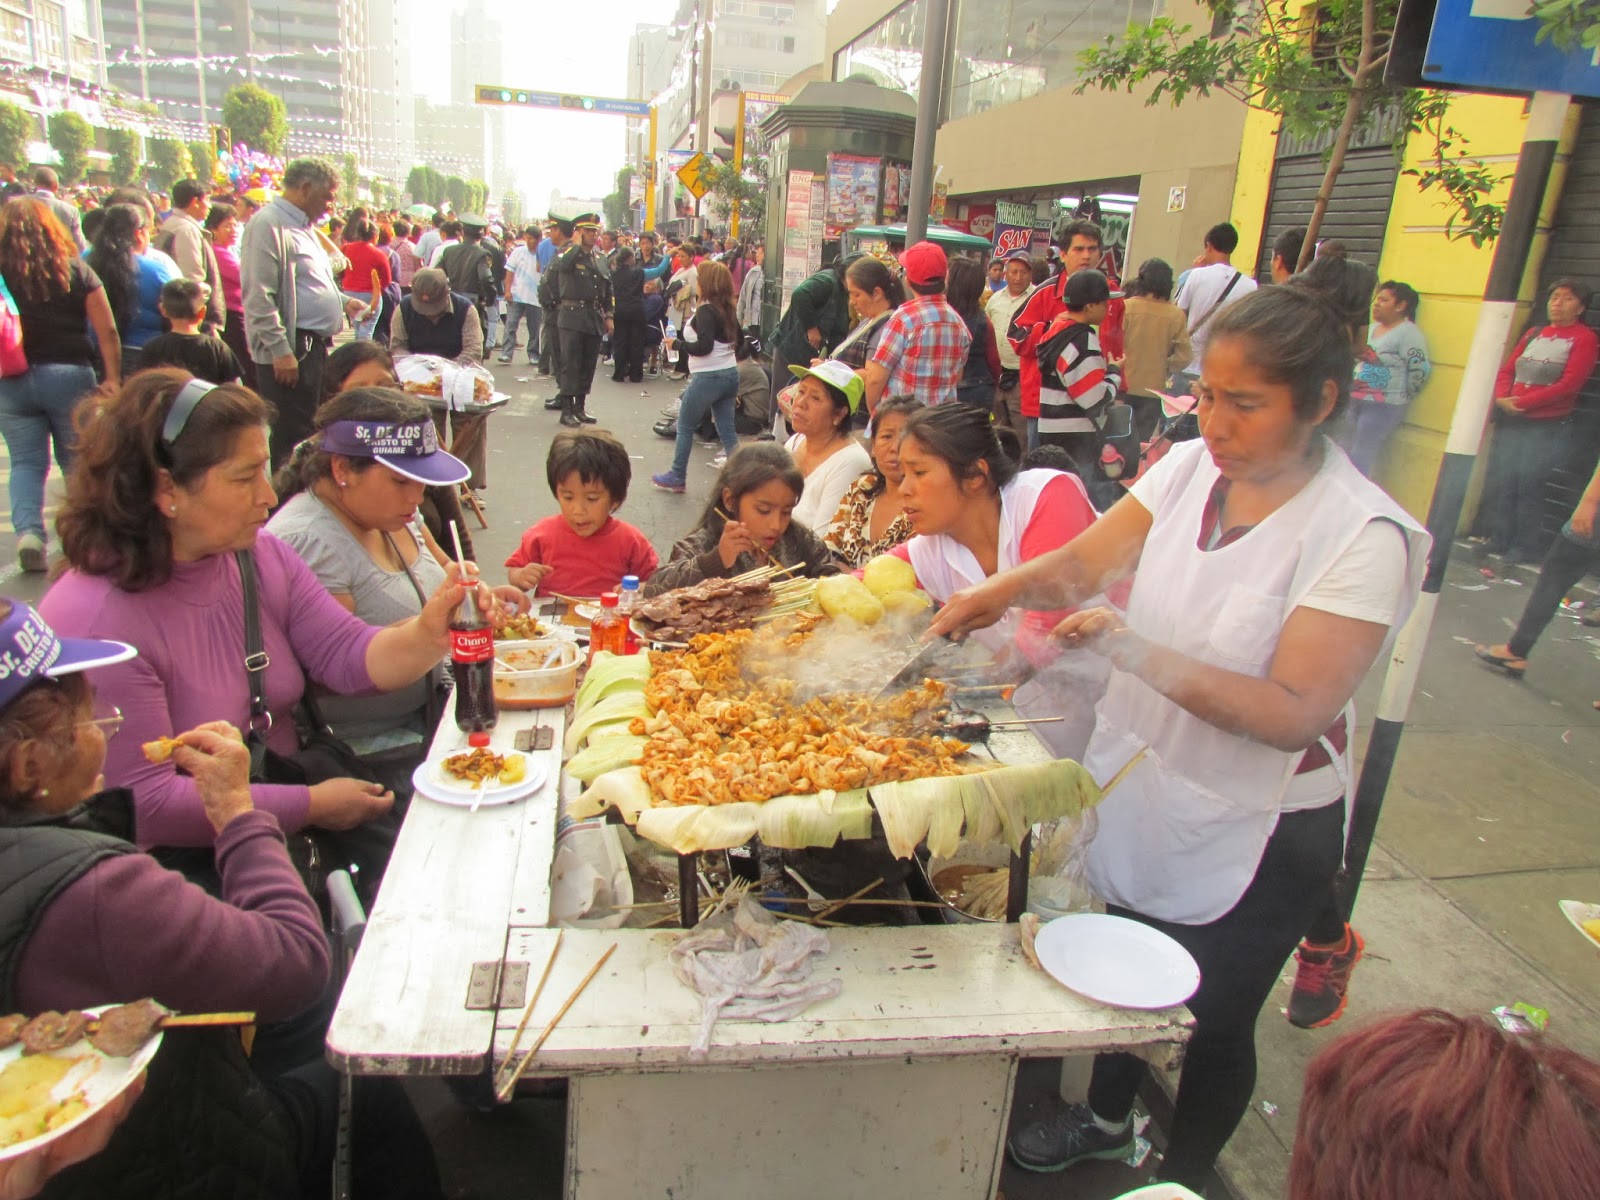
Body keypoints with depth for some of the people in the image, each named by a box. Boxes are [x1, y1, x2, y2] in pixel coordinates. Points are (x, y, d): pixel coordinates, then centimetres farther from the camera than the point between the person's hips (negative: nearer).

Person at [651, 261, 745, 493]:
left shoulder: (706, 311, -16)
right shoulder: (728, 309, 8)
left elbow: (704, 347, -23)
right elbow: (739, 340, 20)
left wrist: (677, 344, -11)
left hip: (708, 378, -8)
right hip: (730, 375, 8)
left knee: (685, 426, 8)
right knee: (727, 430, 9)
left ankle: (677, 477, 17)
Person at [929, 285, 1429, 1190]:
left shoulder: (1364, 536, -23)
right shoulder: (1191, 468, -8)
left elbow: (1293, 712, -28)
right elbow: (1084, 562, -6)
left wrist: (1136, 652, -35)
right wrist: (999, 591, -25)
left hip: (1259, 837, -5)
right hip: (1146, 785, 5)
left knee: (1216, 1021, 16)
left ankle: (1185, 1175, 47)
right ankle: (1107, 1120, 56)